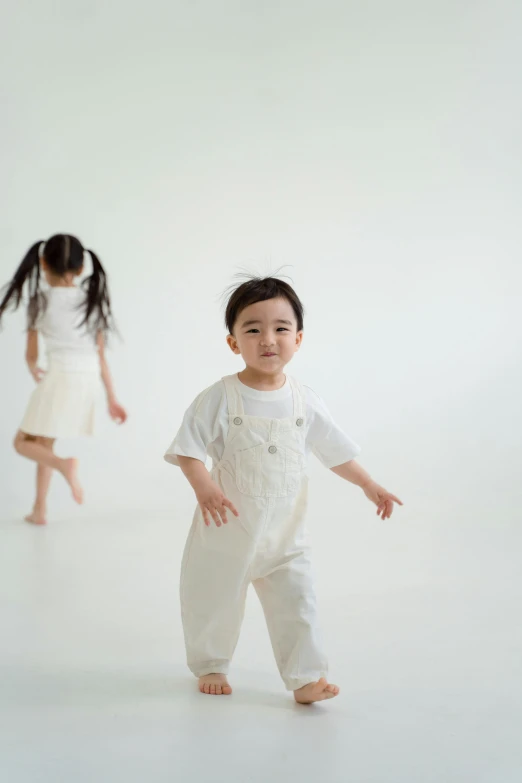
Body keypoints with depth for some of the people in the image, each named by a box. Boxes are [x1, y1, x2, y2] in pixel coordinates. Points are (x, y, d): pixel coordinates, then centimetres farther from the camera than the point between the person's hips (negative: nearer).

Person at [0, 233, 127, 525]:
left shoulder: (41, 300, -3)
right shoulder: (94, 300, 8)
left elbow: (32, 354, 4)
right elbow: (101, 356, 7)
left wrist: (34, 369, 28)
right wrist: (112, 399, 12)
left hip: (60, 377, -5)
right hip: (90, 379, 5)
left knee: (24, 442, 9)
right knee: (43, 443, 22)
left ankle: (66, 466, -20)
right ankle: (40, 509, 23)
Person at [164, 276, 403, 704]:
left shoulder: (306, 402, -3)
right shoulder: (219, 398, -13)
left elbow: (336, 451, 8)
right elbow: (188, 449, -14)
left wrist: (369, 484, 3)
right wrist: (205, 488, -29)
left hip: (285, 531, 2)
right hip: (227, 527, -2)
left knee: (297, 602, -2)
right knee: (213, 600, 13)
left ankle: (306, 677, 9)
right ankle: (211, 666, 35)